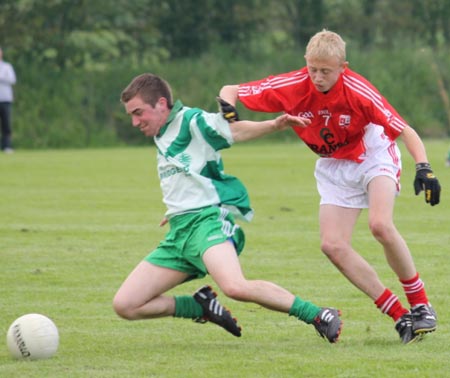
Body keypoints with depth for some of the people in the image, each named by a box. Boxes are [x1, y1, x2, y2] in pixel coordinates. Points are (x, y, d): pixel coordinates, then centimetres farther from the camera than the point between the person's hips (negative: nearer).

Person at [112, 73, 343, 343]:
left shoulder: (191, 120, -4)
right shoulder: (162, 137, 20)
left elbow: (234, 131, -15)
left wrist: (274, 125, -31)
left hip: (209, 219, -9)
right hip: (178, 232, 9)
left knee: (235, 287, -36)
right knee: (124, 305, -2)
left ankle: (319, 317, -21)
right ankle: (203, 306, 9)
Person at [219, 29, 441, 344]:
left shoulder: (358, 91, -29)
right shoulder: (293, 87, -21)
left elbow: (404, 130, -25)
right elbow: (230, 91, -13)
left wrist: (424, 168, -39)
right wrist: (228, 109, -36)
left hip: (373, 156, -4)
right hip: (333, 168, 4)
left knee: (380, 224, -29)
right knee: (333, 245, -11)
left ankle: (421, 306, -13)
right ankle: (399, 315, -5)